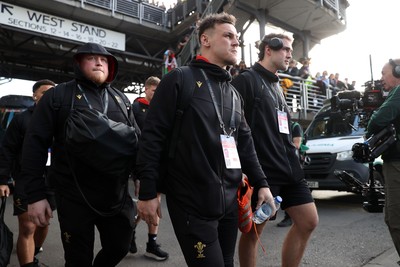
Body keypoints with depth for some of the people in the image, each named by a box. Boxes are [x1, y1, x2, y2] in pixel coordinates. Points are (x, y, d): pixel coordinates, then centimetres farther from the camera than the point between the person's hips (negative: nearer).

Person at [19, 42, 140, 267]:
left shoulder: (121, 99, 10)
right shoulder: (58, 95, -2)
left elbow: (138, 141, 12)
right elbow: (35, 144, -5)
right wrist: (35, 194, -10)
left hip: (118, 196, 4)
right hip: (75, 198, -3)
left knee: (120, 246, 16)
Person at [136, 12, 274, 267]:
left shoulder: (233, 93, 16)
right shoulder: (180, 80, -6)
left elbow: (245, 142, 17)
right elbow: (153, 136, -11)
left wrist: (261, 183, 11)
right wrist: (148, 192, -14)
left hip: (229, 201, 7)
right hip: (192, 203, -7)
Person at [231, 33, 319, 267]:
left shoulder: (276, 85, 20)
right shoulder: (246, 80, -7)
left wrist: (292, 158, 19)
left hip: (289, 168, 9)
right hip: (261, 171, -9)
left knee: (309, 222, 10)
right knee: (254, 230, 4)